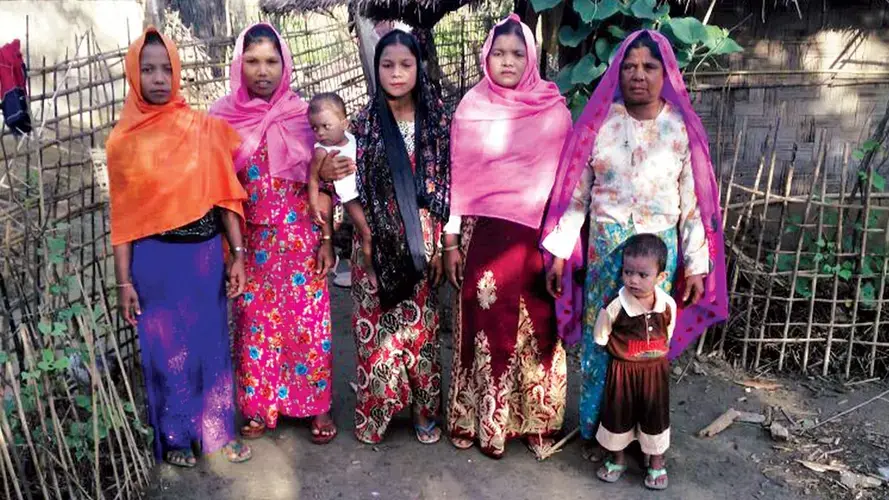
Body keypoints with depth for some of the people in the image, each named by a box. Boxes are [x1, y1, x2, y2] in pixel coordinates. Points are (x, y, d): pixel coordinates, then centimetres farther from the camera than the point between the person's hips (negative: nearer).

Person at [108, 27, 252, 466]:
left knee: (211, 342, 12)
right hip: (155, 259, -1)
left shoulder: (203, 128, 0)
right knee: (166, 349, 11)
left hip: (204, 253, 1)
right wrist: (124, 281, -4)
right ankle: (175, 436, 30)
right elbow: (123, 214, -2)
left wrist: (237, 253, -3)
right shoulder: (123, 139, -3)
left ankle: (218, 431, 29)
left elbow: (223, 195, 1)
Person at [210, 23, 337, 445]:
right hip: (249, 241, 1)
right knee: (254, 322, 11)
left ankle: (317, 405, 21)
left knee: (308, 322, 4)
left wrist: (326, 238, -2)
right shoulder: (223, 117, -2)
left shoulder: (303, 114, -2)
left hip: (300, 238, 0)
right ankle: (259, 405, 27)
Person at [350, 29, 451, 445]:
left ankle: (424, 407, 24)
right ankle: (375, 409, 22)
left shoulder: (438, 119, 1)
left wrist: (444, 244, -3)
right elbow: (353, 187, 0)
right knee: (378, 324, 5)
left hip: (422, 241, 0)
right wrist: (367, 239, -8)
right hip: (378, 241, 0)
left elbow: (450, 185, 1)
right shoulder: (364, 123, 0)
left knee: (421, 323, 9)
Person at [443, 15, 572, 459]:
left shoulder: (554, 110, 1)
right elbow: (458, 176, 3)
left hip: (538, 235, 0)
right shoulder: (471, 109, 2)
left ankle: (537, 421, 23)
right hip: (485, 234, 0)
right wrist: (450, 240, 2)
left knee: (538, 327, 6)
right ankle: (485, 422, 21)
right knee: (488, 325, 5)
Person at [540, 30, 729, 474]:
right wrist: (560, 252, -2)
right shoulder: (599, 122, -2)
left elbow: (694, 201, 1)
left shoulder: (682, 127, -1)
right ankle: (596, 431, 25)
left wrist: (696, 264, -1)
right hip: (604, 247, 0)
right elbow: (575, 193, 0)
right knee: (600, 339, 7)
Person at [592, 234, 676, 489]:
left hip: (655, 369, 2)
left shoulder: (668, 304, -13)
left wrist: (655, 355, 7)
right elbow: (600, 339, -8)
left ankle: (657, 463, 37)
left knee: (655, 415, 15)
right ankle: (617, 459, 36)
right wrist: (622, 352, -1)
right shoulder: (615, 306, -22)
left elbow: (667, 335, 6)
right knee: (618, 414, 12)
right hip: (623, 369, -2)